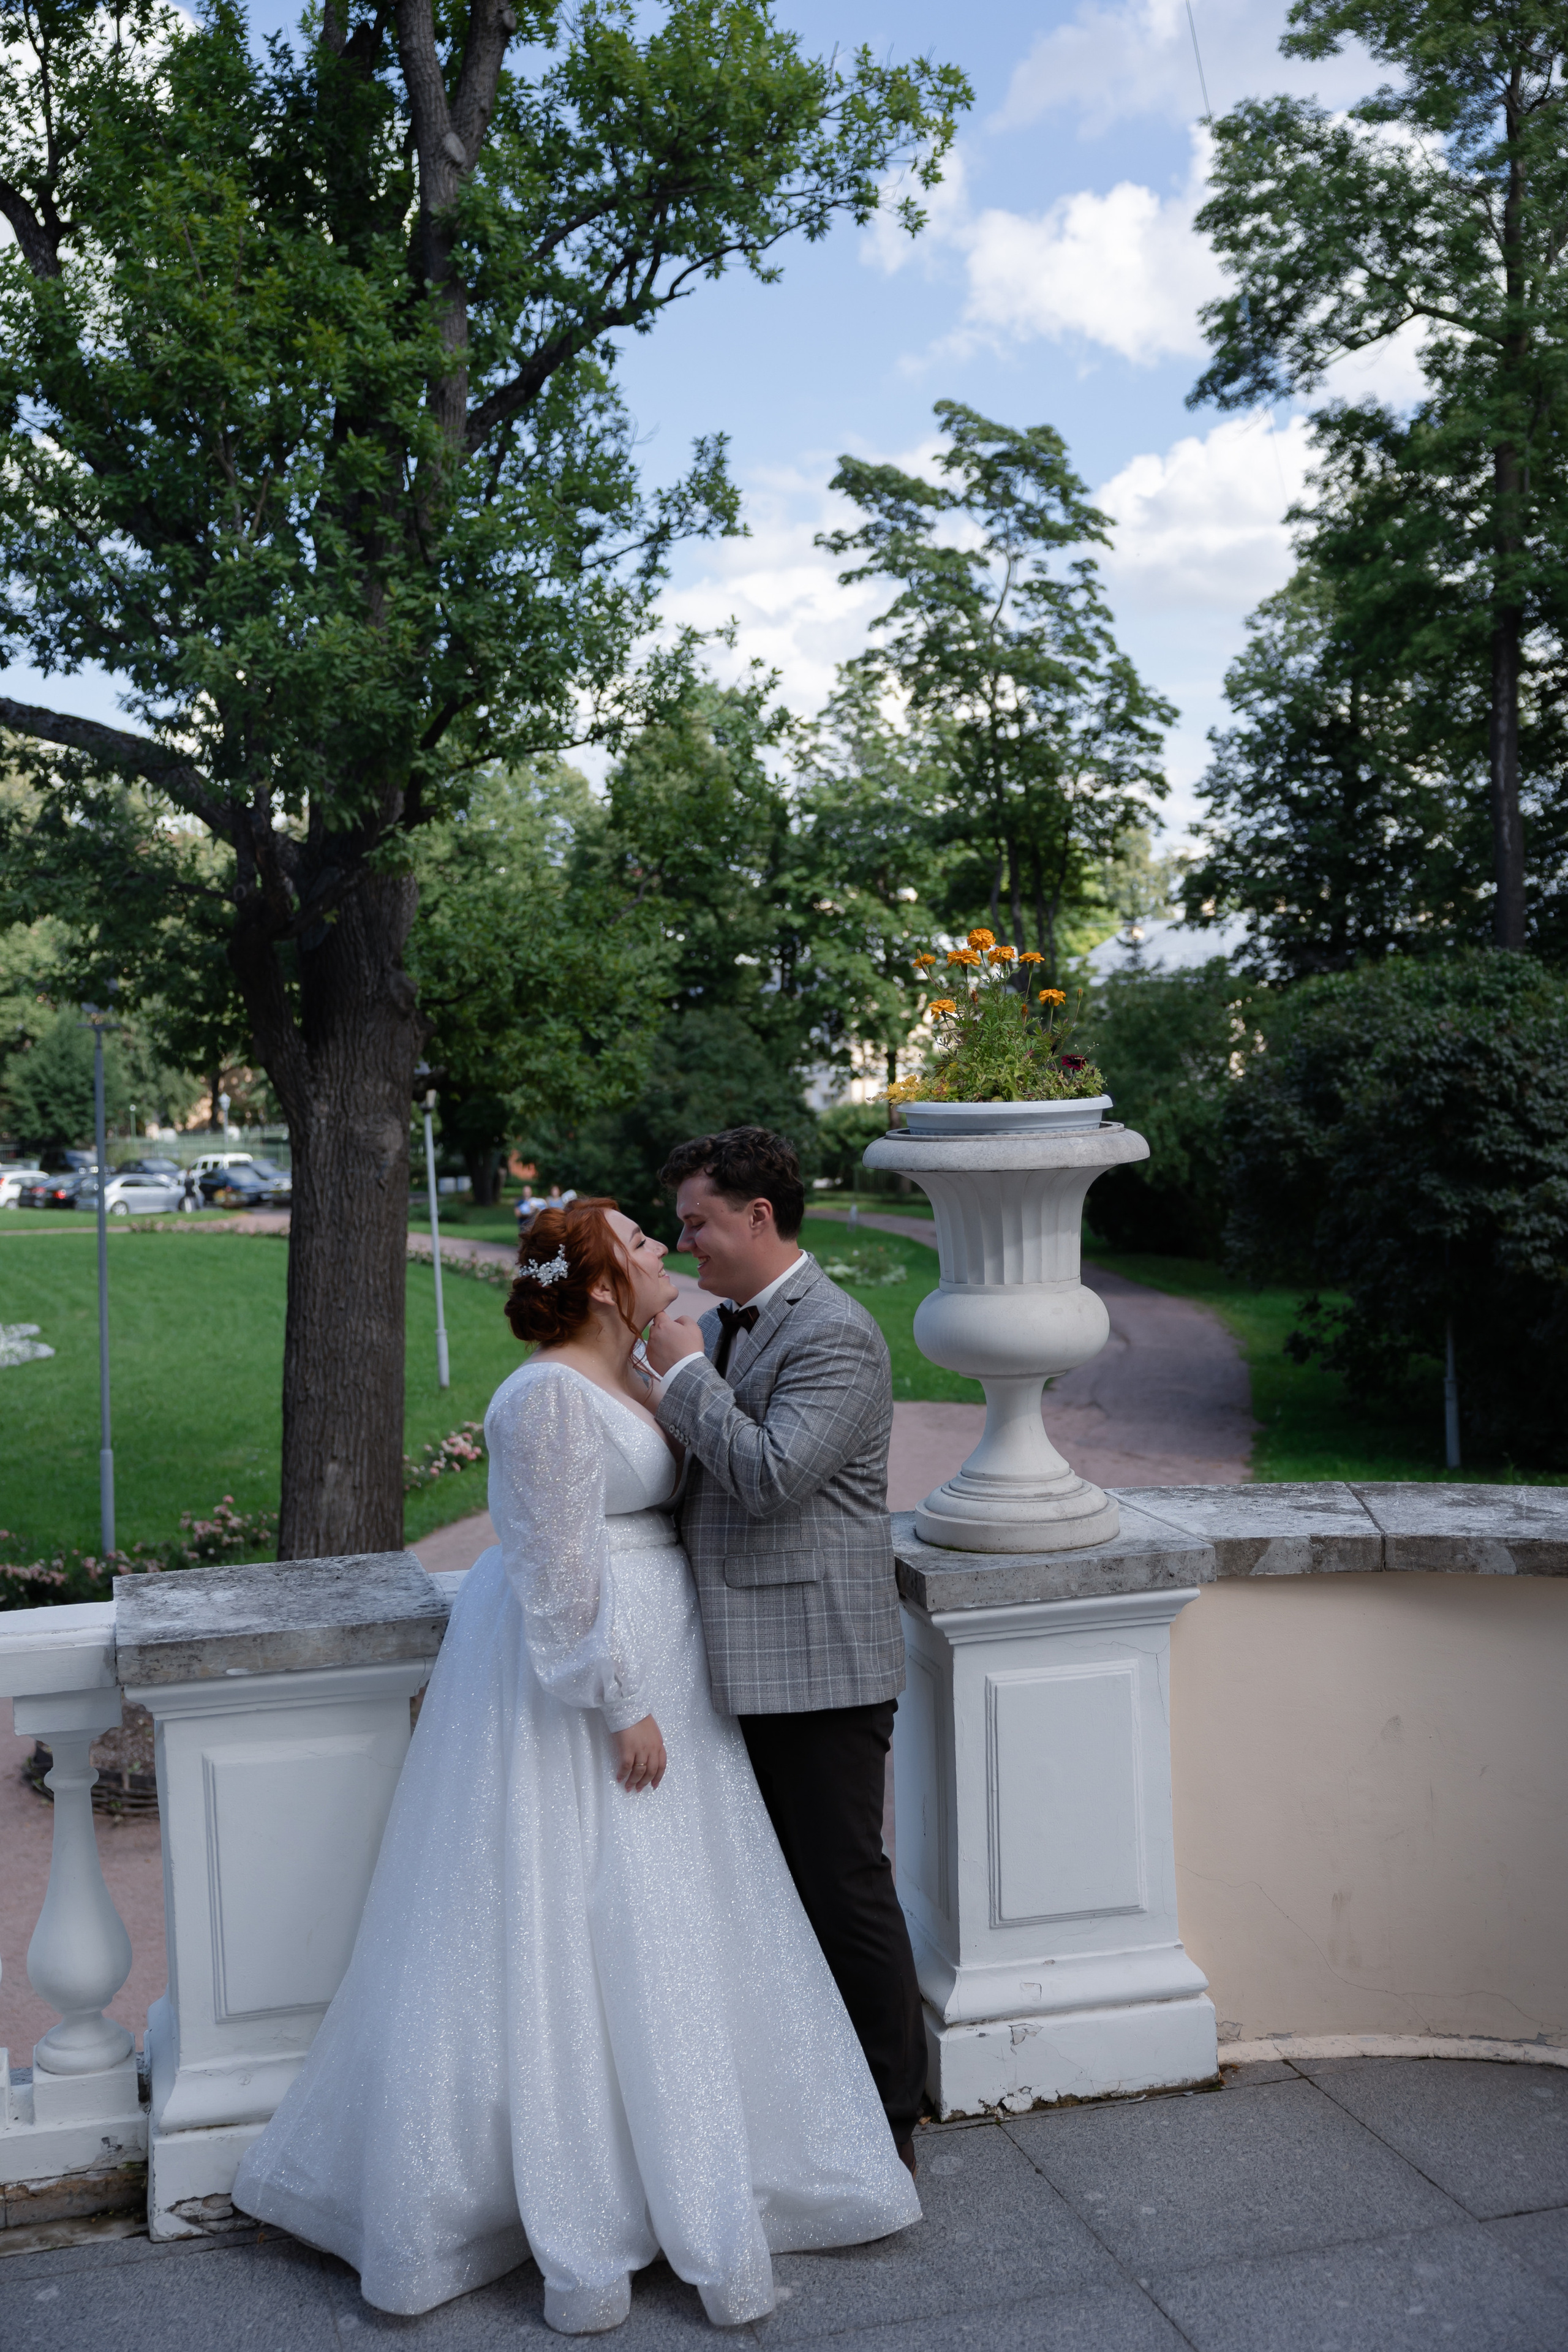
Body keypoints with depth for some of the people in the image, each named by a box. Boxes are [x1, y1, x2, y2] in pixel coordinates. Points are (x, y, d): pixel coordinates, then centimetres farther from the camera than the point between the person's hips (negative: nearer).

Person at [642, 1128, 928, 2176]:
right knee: (783, 1887, 17)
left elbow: (769, 1473, -26)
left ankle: (891, 2123, 16)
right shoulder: (724, 1324, 13)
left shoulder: (834, 1335, -16)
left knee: (847, 1890, 1)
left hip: (820, 1664, -9)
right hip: (752, 1661, 9)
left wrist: (684, 1371, -16)